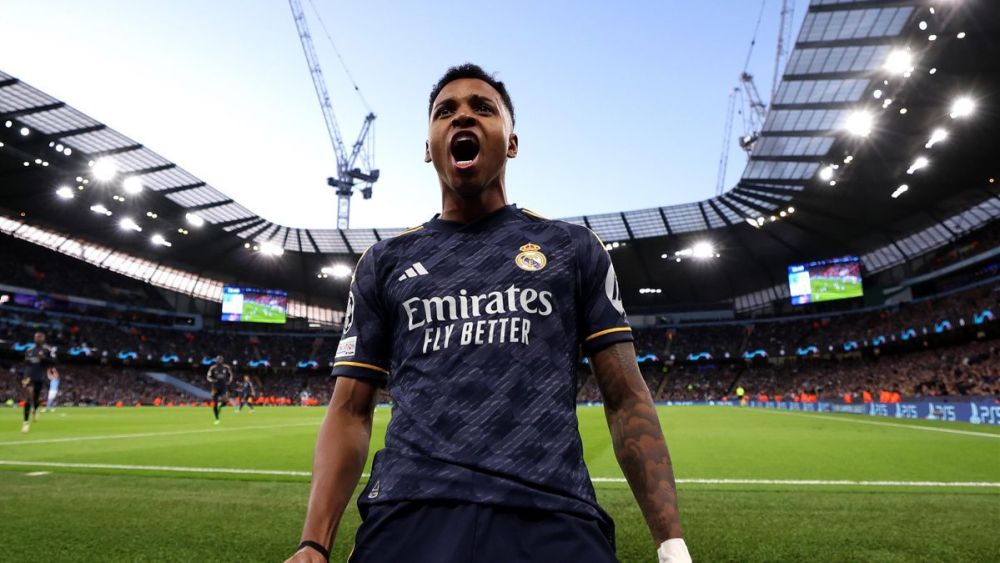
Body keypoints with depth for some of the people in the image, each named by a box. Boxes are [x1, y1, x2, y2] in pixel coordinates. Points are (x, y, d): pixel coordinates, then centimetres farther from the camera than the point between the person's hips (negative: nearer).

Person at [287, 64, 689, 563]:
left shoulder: (573, 249, 9)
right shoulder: (384, 263, 12)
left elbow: (626, 399, 5)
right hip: (407, 519, 1)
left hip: (554, 522, 0)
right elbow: (351, 412, 10)